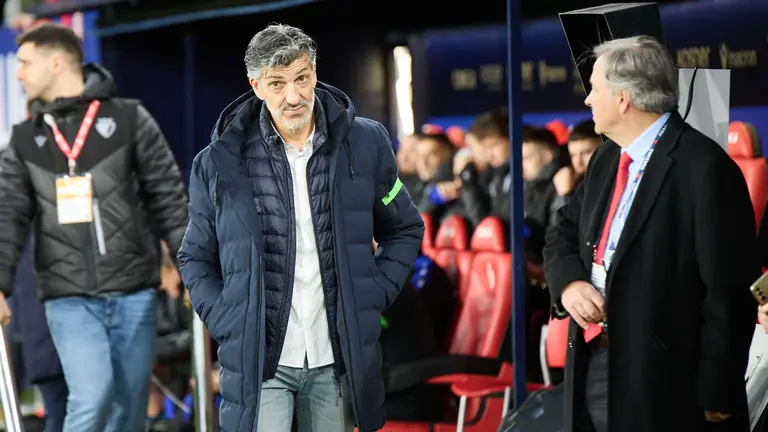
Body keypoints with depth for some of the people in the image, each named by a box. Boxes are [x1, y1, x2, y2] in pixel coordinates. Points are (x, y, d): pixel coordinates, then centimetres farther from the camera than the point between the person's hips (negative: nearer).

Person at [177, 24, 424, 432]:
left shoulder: (364, 144, 2)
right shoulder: (220, 163, -1)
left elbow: (405, 230, 14)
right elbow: (196, 259, 10)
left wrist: (372, 298, 2)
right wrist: (226, 323, -4)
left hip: (336, 361, 2)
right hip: (258, 362, -2)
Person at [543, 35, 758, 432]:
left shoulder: (705, 168, -15)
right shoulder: (606, 158, 11)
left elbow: (728, 291, -16)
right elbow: (564, 235, 19)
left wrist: (716, 395, -16)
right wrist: (568, 283, -4)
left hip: (659, 381, -7)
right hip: (592, 367, 8)